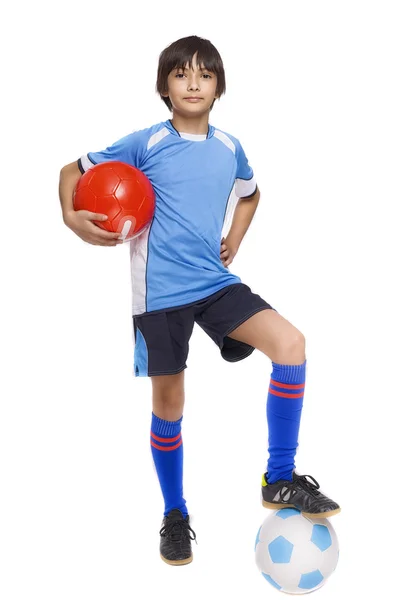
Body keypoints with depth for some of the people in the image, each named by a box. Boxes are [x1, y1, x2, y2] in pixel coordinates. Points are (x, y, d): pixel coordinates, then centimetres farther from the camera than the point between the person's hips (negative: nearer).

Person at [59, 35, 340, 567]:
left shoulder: (229, 148, 7)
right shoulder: (146, 144, -5)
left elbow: (250, 193, 29)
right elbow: (73, 172, 3)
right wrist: (71, 216, -16)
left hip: (216, 283, 3)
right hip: (160, 294, -3)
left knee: (291, 343, -19)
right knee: (168, 406, 5)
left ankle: (280, 479, -8)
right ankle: (175, 516, 27)